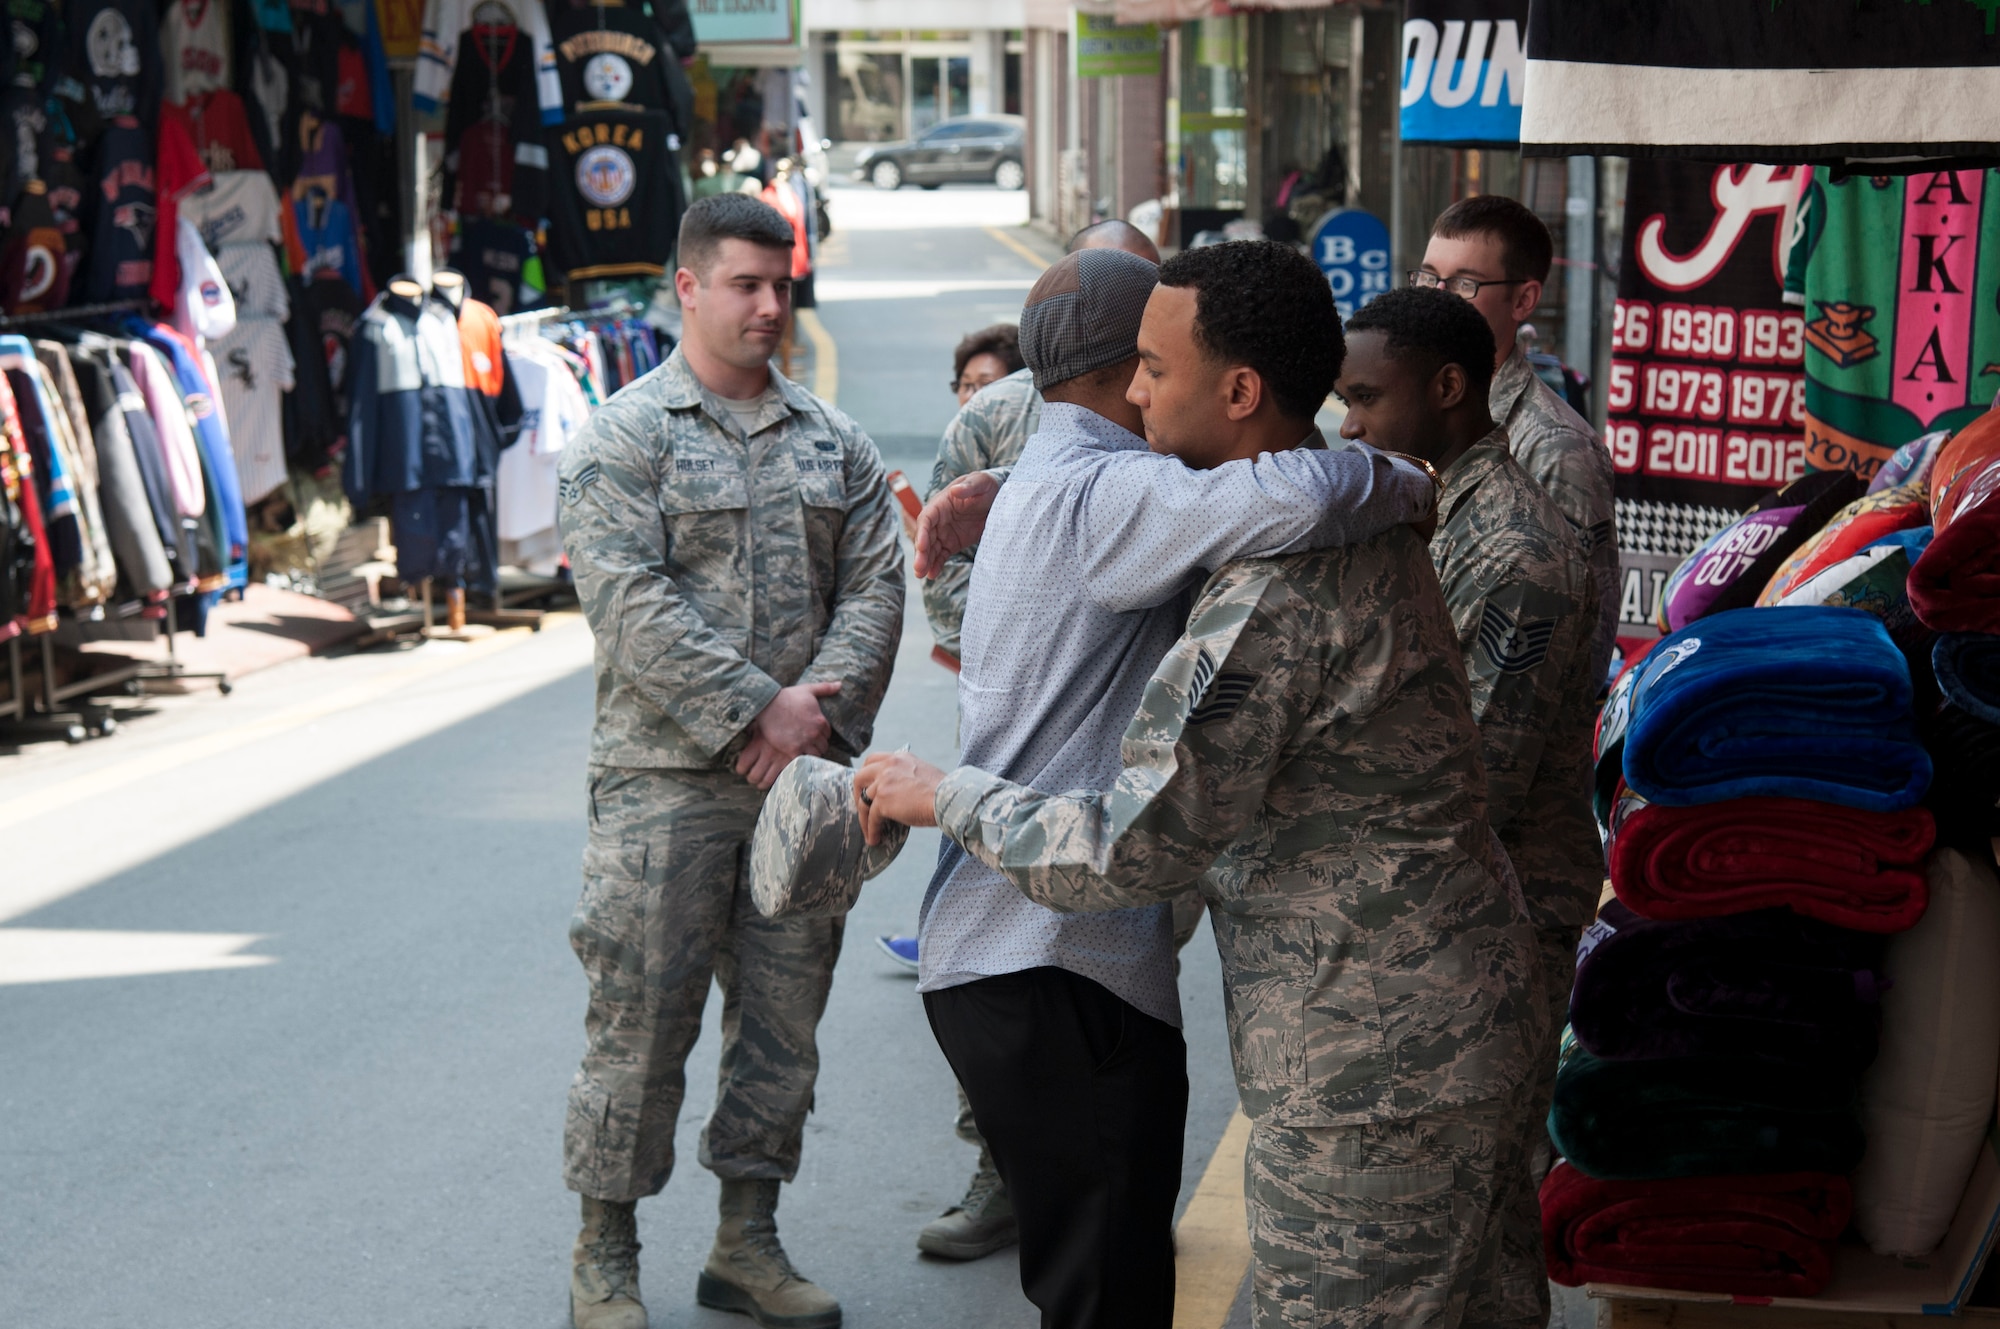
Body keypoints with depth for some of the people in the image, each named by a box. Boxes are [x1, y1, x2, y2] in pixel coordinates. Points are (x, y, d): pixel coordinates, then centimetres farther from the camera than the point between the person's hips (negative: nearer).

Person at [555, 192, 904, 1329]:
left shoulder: (834, 442, 14)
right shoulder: (624, 437, -1)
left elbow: (875, 586, 7)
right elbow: (631, 602, -12)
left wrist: (819, 712, -10)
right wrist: (757, 709, -16)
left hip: (801, 769, 5)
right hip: (667, 775, -4)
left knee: (783, 1018, 9)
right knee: (642, 1023, -1)